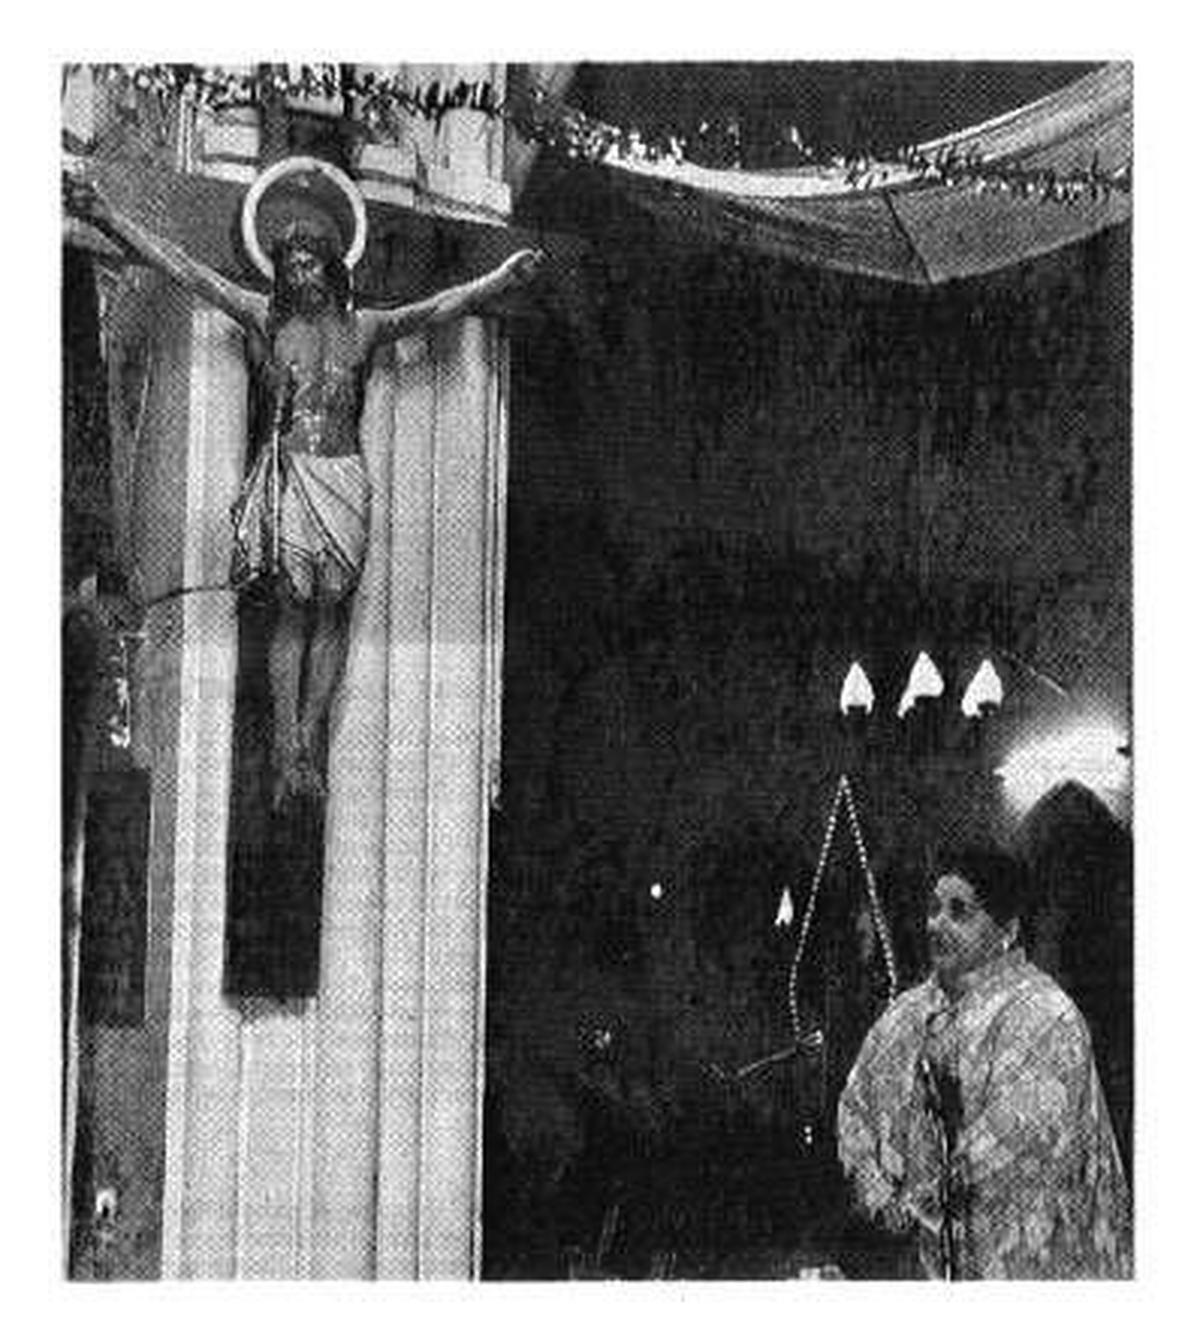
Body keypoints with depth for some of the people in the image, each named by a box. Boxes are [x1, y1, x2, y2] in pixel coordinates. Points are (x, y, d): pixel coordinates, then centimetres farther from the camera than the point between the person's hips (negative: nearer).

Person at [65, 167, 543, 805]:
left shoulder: (362, 327, 10)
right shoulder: (265, 318, 5)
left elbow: (440, 307, 9)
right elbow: (183, 269, 1)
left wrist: (501, 279, 0)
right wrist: (104, 215, -3)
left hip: (344, 477, 2)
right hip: (287, 475, -1)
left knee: (331, 614, -1)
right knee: (292, 611, -6)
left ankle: (307, 741, 3)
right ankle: (287, 746, -3)